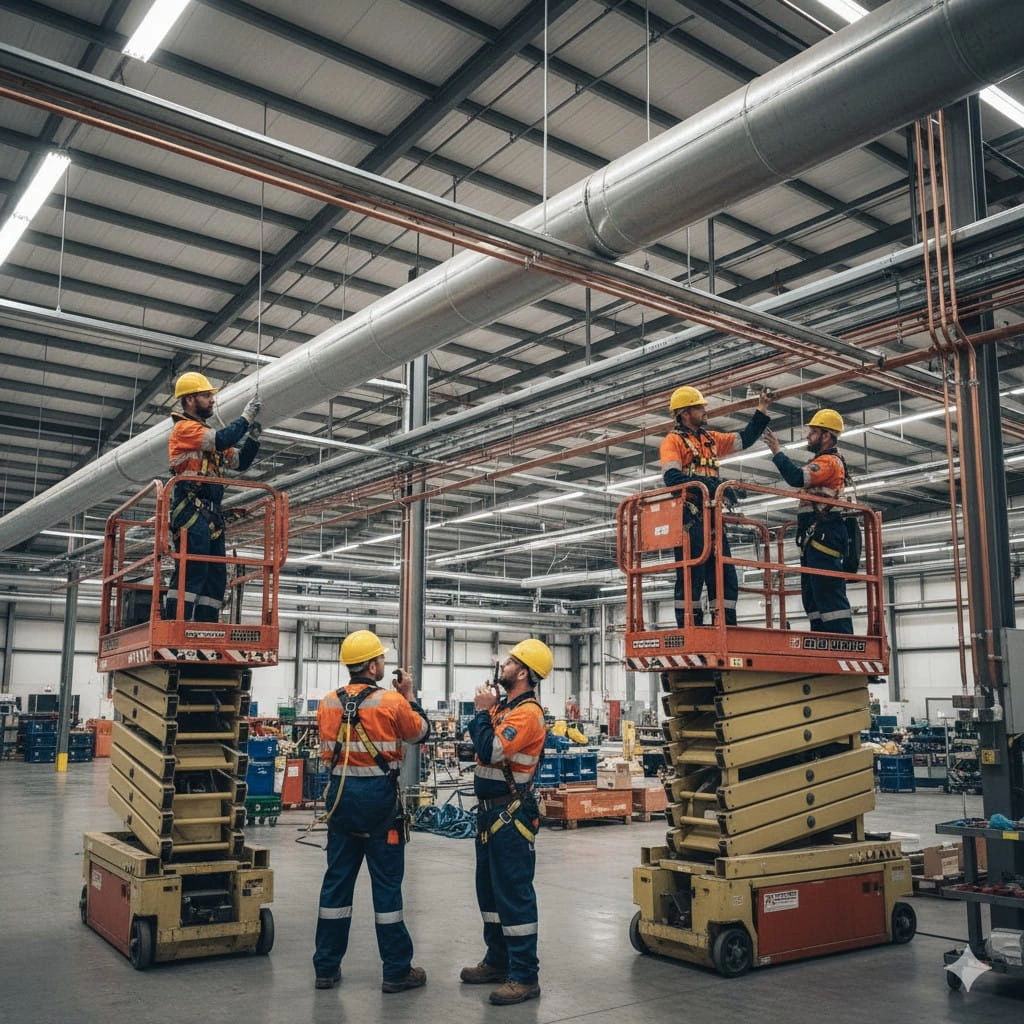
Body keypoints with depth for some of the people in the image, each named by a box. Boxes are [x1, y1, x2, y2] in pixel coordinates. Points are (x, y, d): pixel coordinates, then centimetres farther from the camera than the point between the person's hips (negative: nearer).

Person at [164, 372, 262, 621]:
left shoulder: (207, 436, 26)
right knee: (192, 571, -18)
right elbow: (222, 440, -18)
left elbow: (240, 462, 24)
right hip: (192, 512, -9)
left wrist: (254, 433, 11)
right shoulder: (184, 428, -2)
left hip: (211, 515, 9)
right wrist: (246, 417, -5)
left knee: (216, 577, 5)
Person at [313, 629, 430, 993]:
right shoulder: (392, 701, -12)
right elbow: (420, 732, 5)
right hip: (378, 796, -5)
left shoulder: (328, 704, 3)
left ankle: (327, 967, 18)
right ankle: (397, 971, 10)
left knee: (337, 879, 11)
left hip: (340, 795, 5)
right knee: (387, 882, 2)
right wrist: (409, 695, 13)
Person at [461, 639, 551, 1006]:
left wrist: (484, 710, -14)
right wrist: (484, 710, 0)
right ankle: (498, 961, 29)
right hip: (490, 811, 10)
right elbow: (478, 740, 12)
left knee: (514, 893, -6)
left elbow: (490, 750, -25)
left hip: (510, 815, -10)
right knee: (490, 889, 17)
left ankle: (524, 976, 0)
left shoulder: (527, 713, -19)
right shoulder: (504, 706, 12)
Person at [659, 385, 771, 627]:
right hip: (689, 515, -8)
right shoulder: (673, 441, -1)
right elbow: (672, 477, -17)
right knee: (692, 573, -9)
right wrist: (709, 486, -26)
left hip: (711, 514, 8)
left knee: (724, 573, 6)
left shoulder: (711, 439, 22)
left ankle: (726, 626, 9)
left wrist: (762, 410, 22)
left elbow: (744, 439, 30)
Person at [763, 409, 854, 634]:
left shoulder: (830, 461, -8)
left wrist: (777, 451, -14)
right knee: (813, 596, 9)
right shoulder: (822, 462, 26)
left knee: (828, 593, -15)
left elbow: (797, 478, -23)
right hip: (815, 538, 11)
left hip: (823, 537, -11)